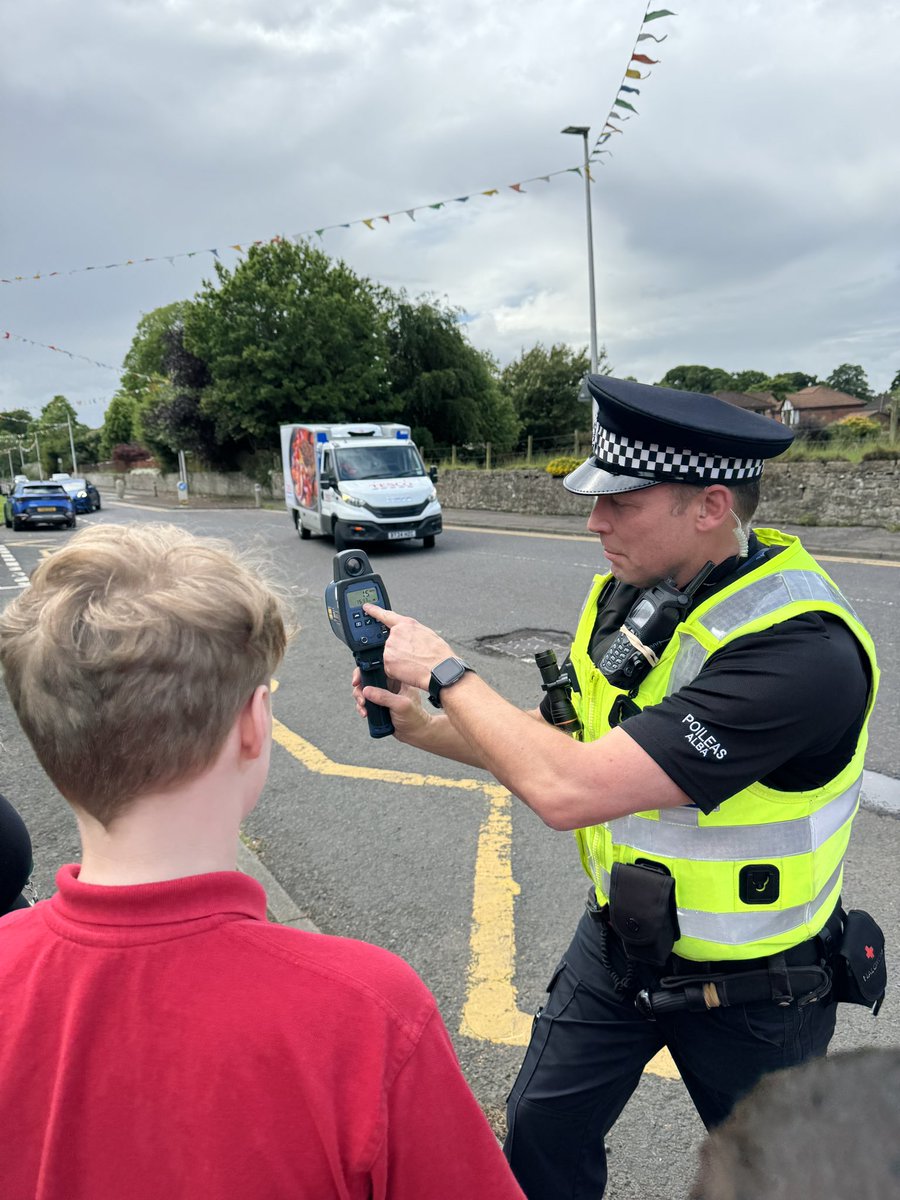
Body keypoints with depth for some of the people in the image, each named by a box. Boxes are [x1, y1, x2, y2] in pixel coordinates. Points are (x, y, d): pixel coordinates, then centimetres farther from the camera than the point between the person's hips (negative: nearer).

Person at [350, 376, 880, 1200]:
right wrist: (422, 727, -11)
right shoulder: (633, 590, -9)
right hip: (619, 939, 6)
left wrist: (445, 671, -25)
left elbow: (568, 790, -38)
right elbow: (557, 743, 2)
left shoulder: (801, 645, -34)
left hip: (750, 992, -5)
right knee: (542, 1133, 18)